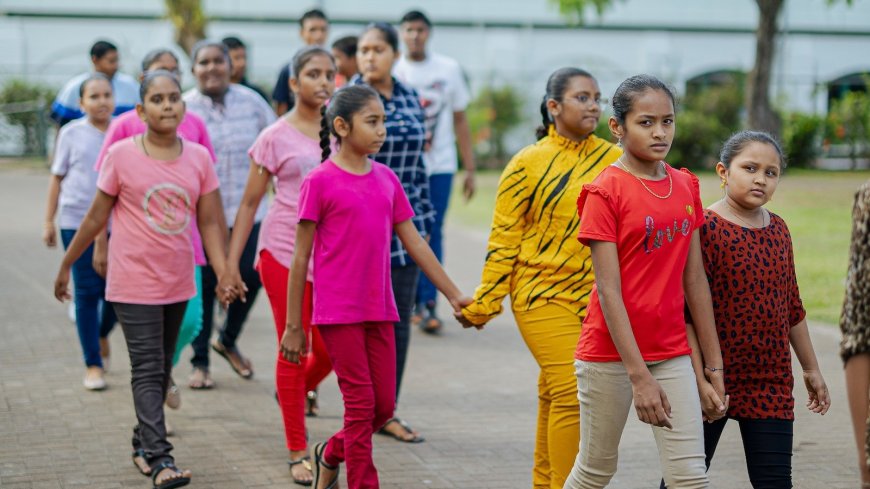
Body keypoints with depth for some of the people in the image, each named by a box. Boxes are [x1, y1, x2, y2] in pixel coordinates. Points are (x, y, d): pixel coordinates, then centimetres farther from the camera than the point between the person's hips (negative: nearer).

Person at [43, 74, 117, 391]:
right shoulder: (71, 133, 2)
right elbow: (57, 178, 7)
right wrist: (48, 222, 5)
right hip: (77, 223, -1)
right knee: (87, 293, -1)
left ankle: (101, 335, 34)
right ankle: (93, 364, 7)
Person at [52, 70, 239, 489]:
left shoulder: (198, 158, 1)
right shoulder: (122, 156, -8)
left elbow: (209, 223, 3)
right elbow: (96, 217, 0)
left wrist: (224, 275, -8)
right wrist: (65, 266, 5)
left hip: (178, 284, 4)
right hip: (135, 284, -4)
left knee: (161, 369, 15)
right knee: (148, 371, -9)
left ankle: (143, 442, 30)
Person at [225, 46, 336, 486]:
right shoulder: (276, 138, -4)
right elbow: (249, 203, 0)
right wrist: (231, 261, -4)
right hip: (284, 251, -3)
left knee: (330, 351, 1)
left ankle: (295, 390, 37)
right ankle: (297, 452, 12)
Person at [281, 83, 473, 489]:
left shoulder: (386, 179, 8)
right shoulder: (320, 182, -7)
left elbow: (414, 243, 12)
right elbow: (301, 258, -5)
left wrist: (454, 296, 9)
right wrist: (293, 326, -4)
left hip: (379, 311, 6)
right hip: (338, 313, -6)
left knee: (383, 406, 9)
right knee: (361, 405, -4)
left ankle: (330, 456, 34)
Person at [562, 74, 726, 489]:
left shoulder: (686, 187, 6)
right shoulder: (604, 192, -11)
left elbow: (695, 281, 10)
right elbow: (608, 291, -16)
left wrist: (714, 366, 9)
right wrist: (639, 377, -20)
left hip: (671, 353, 4)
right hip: (611, 352, -4)